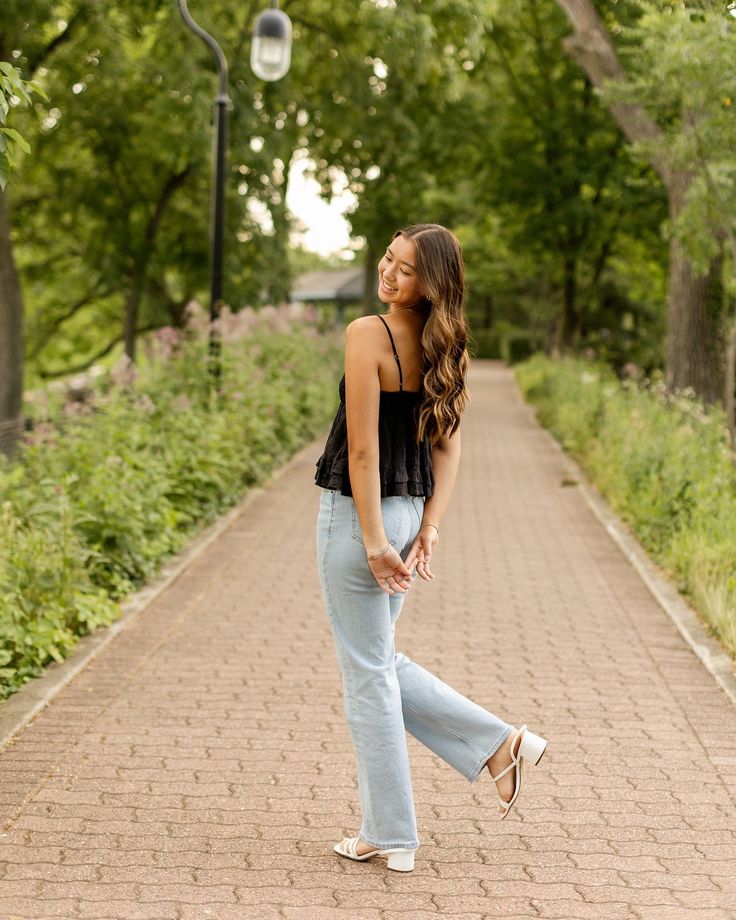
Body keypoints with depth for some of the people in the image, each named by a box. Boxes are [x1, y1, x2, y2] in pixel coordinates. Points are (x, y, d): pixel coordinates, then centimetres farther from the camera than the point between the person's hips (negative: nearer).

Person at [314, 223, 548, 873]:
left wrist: (373, 541, -17)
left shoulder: (367, 334, -17)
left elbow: (363, 447, -19)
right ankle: (500, 744, 20)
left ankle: (390, 836, 14)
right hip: (408, 510, 7)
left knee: (368, 673, 4)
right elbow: (448, 443, 5)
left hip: (357, 514, -7)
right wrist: (430, 527, 3)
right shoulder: (445, 347, 6)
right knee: (378, 660, 24)